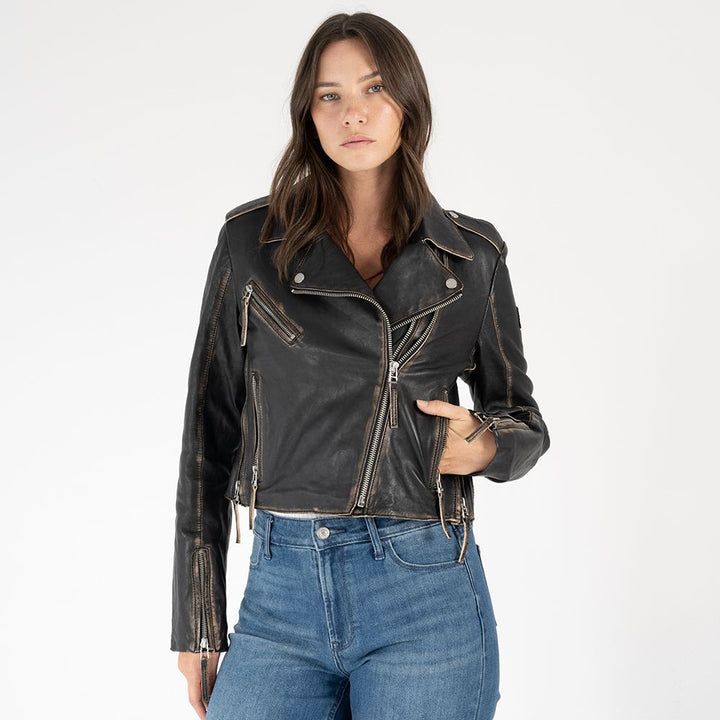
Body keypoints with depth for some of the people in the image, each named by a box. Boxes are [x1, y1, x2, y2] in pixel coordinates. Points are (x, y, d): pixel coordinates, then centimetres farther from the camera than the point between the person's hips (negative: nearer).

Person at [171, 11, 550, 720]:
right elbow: (210, 427, 4)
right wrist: (197, 624, 4)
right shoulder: (252, 240, 3)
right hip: (281, 590, 1)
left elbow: (522, 416, 14)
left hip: (425, 591, 0)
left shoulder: (471, 254, 4)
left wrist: (482, 447, -10)